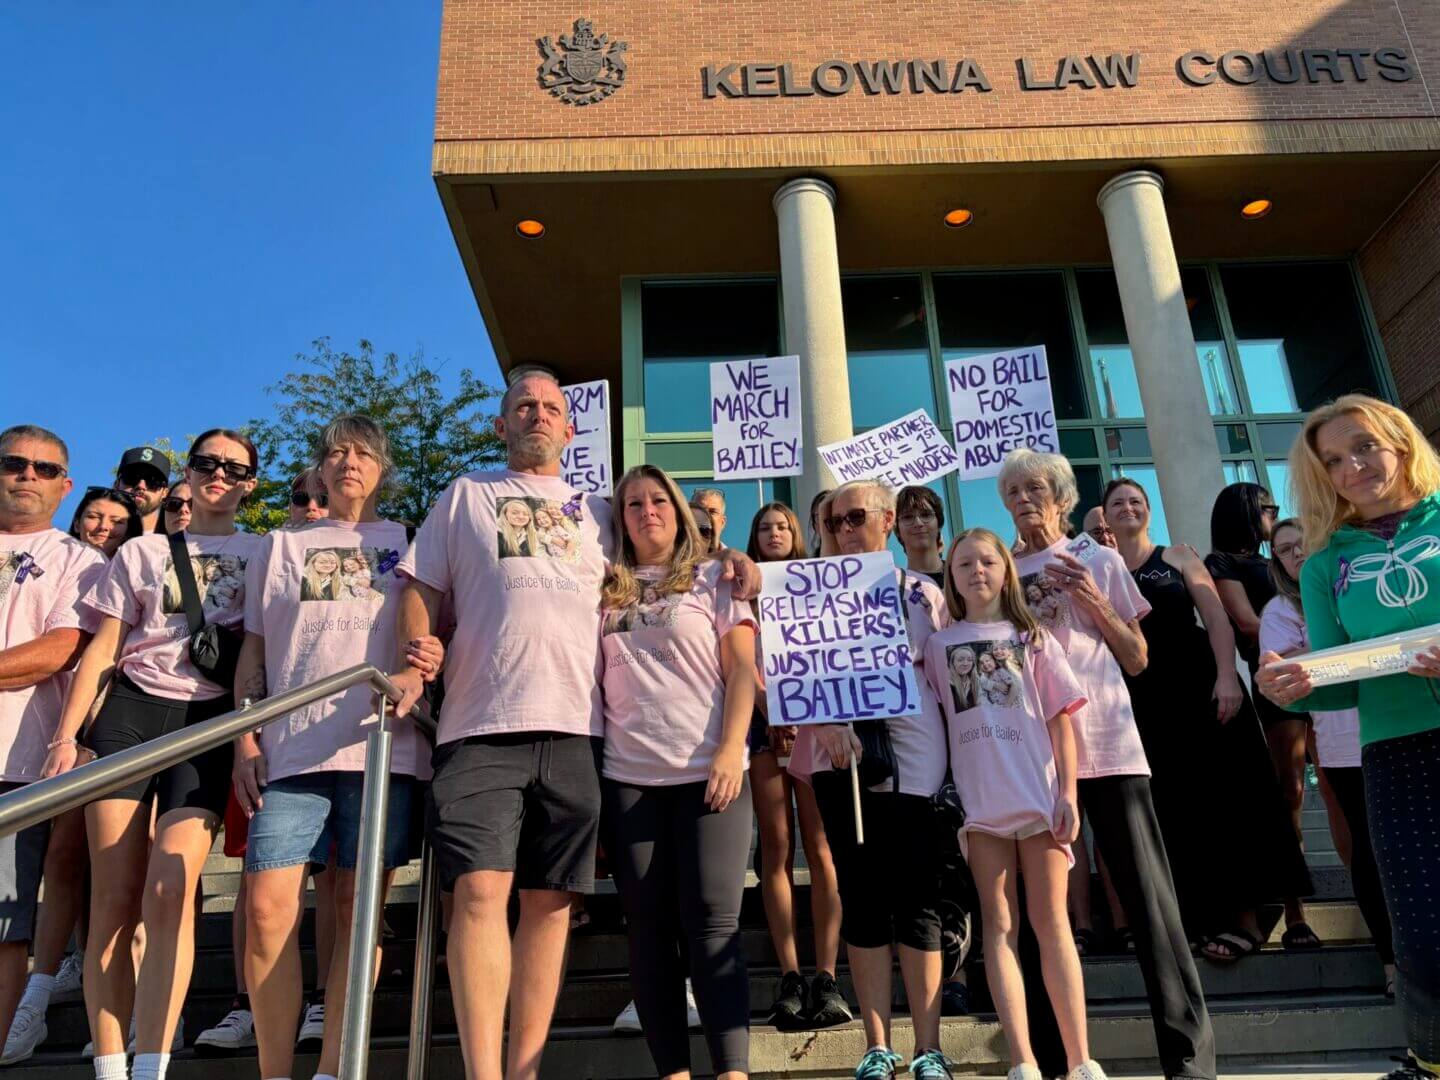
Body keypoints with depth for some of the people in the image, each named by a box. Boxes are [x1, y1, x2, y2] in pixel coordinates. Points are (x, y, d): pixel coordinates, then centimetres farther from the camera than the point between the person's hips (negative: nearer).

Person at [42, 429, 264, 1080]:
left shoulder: (264, 554, 14)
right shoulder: (141, 553, 17)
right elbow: (102, 649, 12)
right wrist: (66, 735, 3)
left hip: (212, 720, -1)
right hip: (129, 711, 2)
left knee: (169, 891, -16)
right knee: (115, 897, -3)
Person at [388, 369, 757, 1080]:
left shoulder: (597, 510, 22)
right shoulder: (465, 496, 18)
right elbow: (421, 588, 12)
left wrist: (724, 558, 10)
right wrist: (412, 665, -6)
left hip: (573, 728, 2)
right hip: (481, 726, -2)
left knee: (549, 900, 3)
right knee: (480, 890, -11)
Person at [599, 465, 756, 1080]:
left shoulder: (713, 580, 9)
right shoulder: (604, 590, 15)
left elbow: (743, 669, 2)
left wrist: (730, 749, -11)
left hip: (707, 772, -3)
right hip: (626, 777, 3)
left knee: (711, 925, -6)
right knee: (648, 930, 5)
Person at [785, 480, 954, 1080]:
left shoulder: (923, 593, 10)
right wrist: (825, 722, -16)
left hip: (912, 757, 0)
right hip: (841, 755, 1)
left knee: (916, 897, 0)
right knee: (861, 896, 4)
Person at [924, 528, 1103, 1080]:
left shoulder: (1032, 637, 9)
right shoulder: (940, 644, 10)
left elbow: (1061, 718, 5)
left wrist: (1068, 793, -4)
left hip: (1039, 795, 0)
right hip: (979, 800, 1)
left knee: (1051, 922, 1)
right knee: (999, 925, 1)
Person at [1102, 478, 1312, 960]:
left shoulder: (1178, 555, 7)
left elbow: (1216, 617, -3)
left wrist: (1227, 676, -15)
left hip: (1201, 684, -1)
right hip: (1144, 701, 1)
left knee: (1226, 794, -2)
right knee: (1176, 808, 5)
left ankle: (1244, 914, 6)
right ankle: (1206, 915, 16)